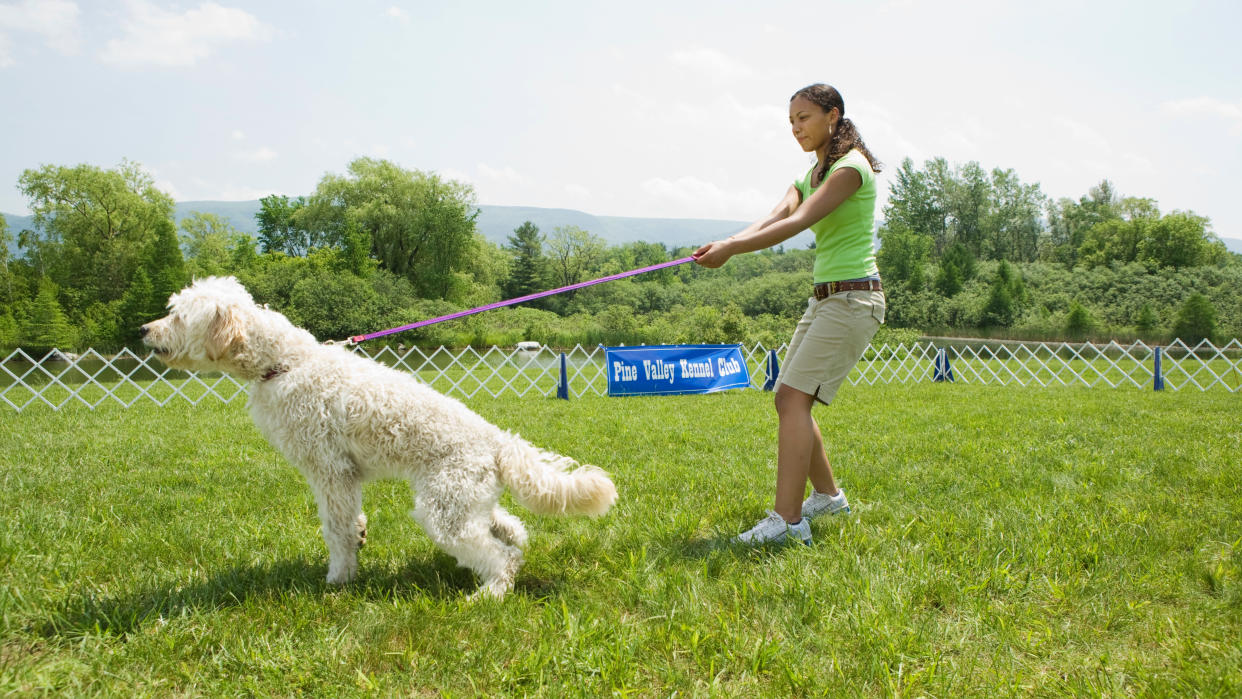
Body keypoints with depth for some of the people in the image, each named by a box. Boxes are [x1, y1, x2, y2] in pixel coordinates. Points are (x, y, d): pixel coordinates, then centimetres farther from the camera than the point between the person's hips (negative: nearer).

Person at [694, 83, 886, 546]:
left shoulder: (851, 167, -10)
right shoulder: (810, 176, 18)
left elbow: (796, 224, -23)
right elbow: (774, 217, -1)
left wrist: (732, 248, -28)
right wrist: (726, 243, -20)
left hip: (853, 298, -9)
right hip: (823, 299, 9)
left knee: (795, 397, -18)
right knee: (787, 398, 10)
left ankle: (788, 519, -20)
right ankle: (827, 495, 25)